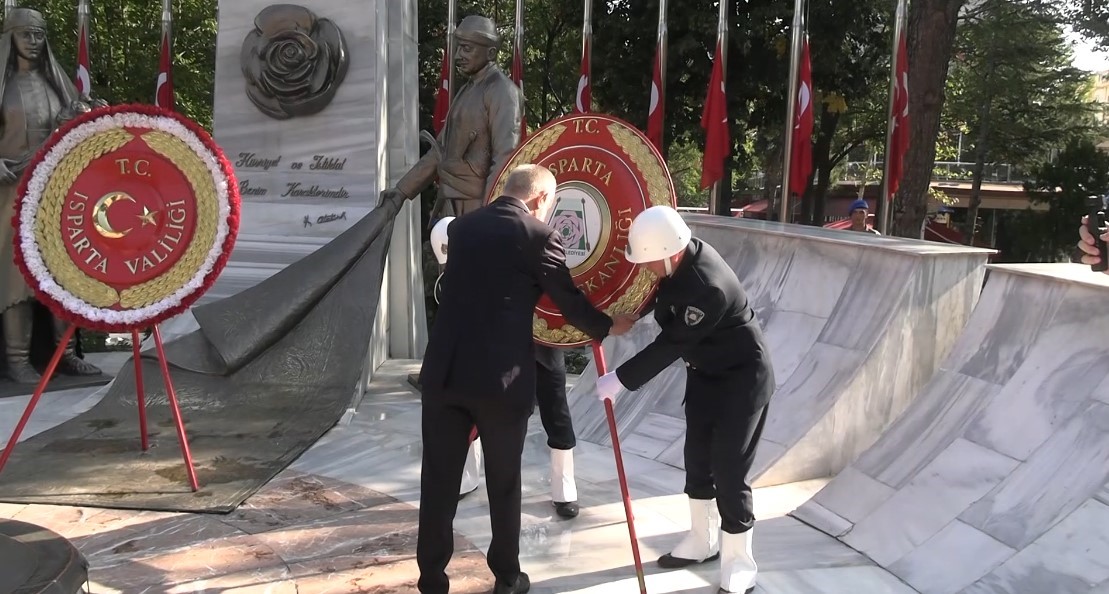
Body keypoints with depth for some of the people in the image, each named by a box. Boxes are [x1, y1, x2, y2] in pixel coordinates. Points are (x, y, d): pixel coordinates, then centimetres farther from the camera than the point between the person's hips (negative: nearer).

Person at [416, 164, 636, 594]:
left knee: (439, 480, 9)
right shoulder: (538, 236, -4)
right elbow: (571, 302, 2)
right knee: (504, 481, 13)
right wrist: (608, 327, 21)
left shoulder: (460, 227, 12)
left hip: (443, 371, 4)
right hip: (501, 377, -4)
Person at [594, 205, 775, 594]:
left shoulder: (708, 287, -36)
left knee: (729, 470, -5)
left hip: (742, 379, -9)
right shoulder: (678, 258, -10)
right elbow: (660, 296, 12)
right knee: (697, 458, 15)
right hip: (705, 372, 9)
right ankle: (703, 542, 33)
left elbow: (671, 344, -29)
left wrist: (621, 379, -22)